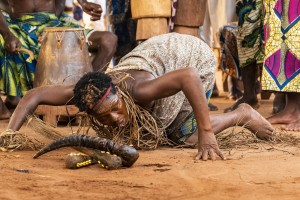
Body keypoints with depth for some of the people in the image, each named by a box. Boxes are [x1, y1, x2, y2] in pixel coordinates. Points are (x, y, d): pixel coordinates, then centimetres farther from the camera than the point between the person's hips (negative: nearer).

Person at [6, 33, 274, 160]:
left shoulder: (138, 91, -45)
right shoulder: (88, 95, -29)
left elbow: (189, 76, -59)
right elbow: (34, 95, -23)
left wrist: (207, 134, -61)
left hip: (193, 56, -6)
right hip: (159, 53, 6)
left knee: (184, 135, -11)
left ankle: (242, 115, 9)